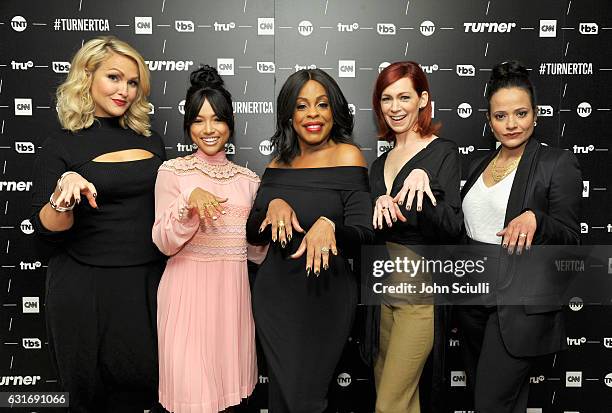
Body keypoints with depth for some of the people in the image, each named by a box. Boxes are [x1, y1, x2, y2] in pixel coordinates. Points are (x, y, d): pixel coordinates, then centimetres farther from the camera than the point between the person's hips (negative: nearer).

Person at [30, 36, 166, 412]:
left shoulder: (151, 139, 7)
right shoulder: (61, 146, -4)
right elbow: (48, 232, -8)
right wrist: (63, 192, -26)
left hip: (150, 283, 3)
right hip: (87, 289, -3)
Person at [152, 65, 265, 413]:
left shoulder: (248, 178, 9)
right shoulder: (173, 171, -1)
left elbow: (255, 250, 12)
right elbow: (164, 243, -6)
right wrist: (189, 201, -21)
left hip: (233, 289, 4)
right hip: (188, 289, -3)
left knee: (230, 376, 10)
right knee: (191, 384, -3)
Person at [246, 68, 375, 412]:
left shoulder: (347, 156, -9)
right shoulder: (279, 164, 6)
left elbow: (364, 236, -13)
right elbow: (254, 234, 7)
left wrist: (329, 225, -33)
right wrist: (274, 204, -13)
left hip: (324, 295, -5)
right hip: (274, 294, 5)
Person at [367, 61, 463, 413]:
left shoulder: (443, 152, -7)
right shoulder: (381, 163, 12)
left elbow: (452, 230, -16)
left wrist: (424, 183, -31)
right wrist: (380, 205, -9)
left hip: (421, 291, -7)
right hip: (385, 288, 7)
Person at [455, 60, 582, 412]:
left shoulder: (558, 163, -8)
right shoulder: (480, 165, 11)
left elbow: (570, 239, -10)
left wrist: (534, 219, -27)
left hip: (521, 305, -6)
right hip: (473, 298, 7)